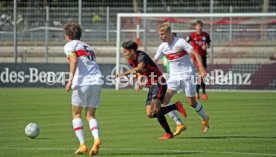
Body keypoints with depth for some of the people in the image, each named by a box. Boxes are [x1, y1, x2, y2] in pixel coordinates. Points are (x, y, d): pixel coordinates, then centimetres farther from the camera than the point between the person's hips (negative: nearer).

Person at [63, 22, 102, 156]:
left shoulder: (70, 46, 6)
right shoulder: (87, 47, 27)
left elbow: (74, 60, -13)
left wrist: (70, 79, -19)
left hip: (82, 83, -5)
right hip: (97, 82, 5)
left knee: (76, 114, 11)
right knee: (91, 115, 13)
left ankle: (82, 144, -1)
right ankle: (96, 138, -14)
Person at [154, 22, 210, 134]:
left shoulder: (180, 42, -15)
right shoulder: (162, 47, 1)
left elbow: (196, 54, -15)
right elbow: (154, 62, 8)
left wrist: (201, 69, -24)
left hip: (187, 75, -5)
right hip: (174, 76, 5)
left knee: (192, 102, 0)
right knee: (165, 99, -12)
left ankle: (205, 119, 29)